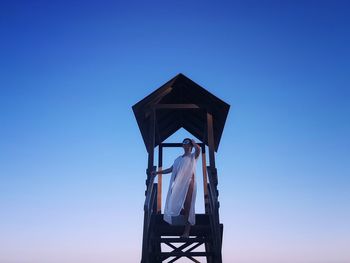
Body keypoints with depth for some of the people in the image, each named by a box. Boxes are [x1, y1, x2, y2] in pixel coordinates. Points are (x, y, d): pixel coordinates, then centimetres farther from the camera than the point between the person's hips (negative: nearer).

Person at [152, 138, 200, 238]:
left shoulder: (193, 156, 8)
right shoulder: (178, 158, 24)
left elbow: (198, 149, -14)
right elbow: (170, 169, 24)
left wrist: (193, 142, 5)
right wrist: (158, 172, 20)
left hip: (189, 183, -5)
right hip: (178, 184, 6)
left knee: (187, 207, -6)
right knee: (176, 205, 2)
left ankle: (186, 231, -3)